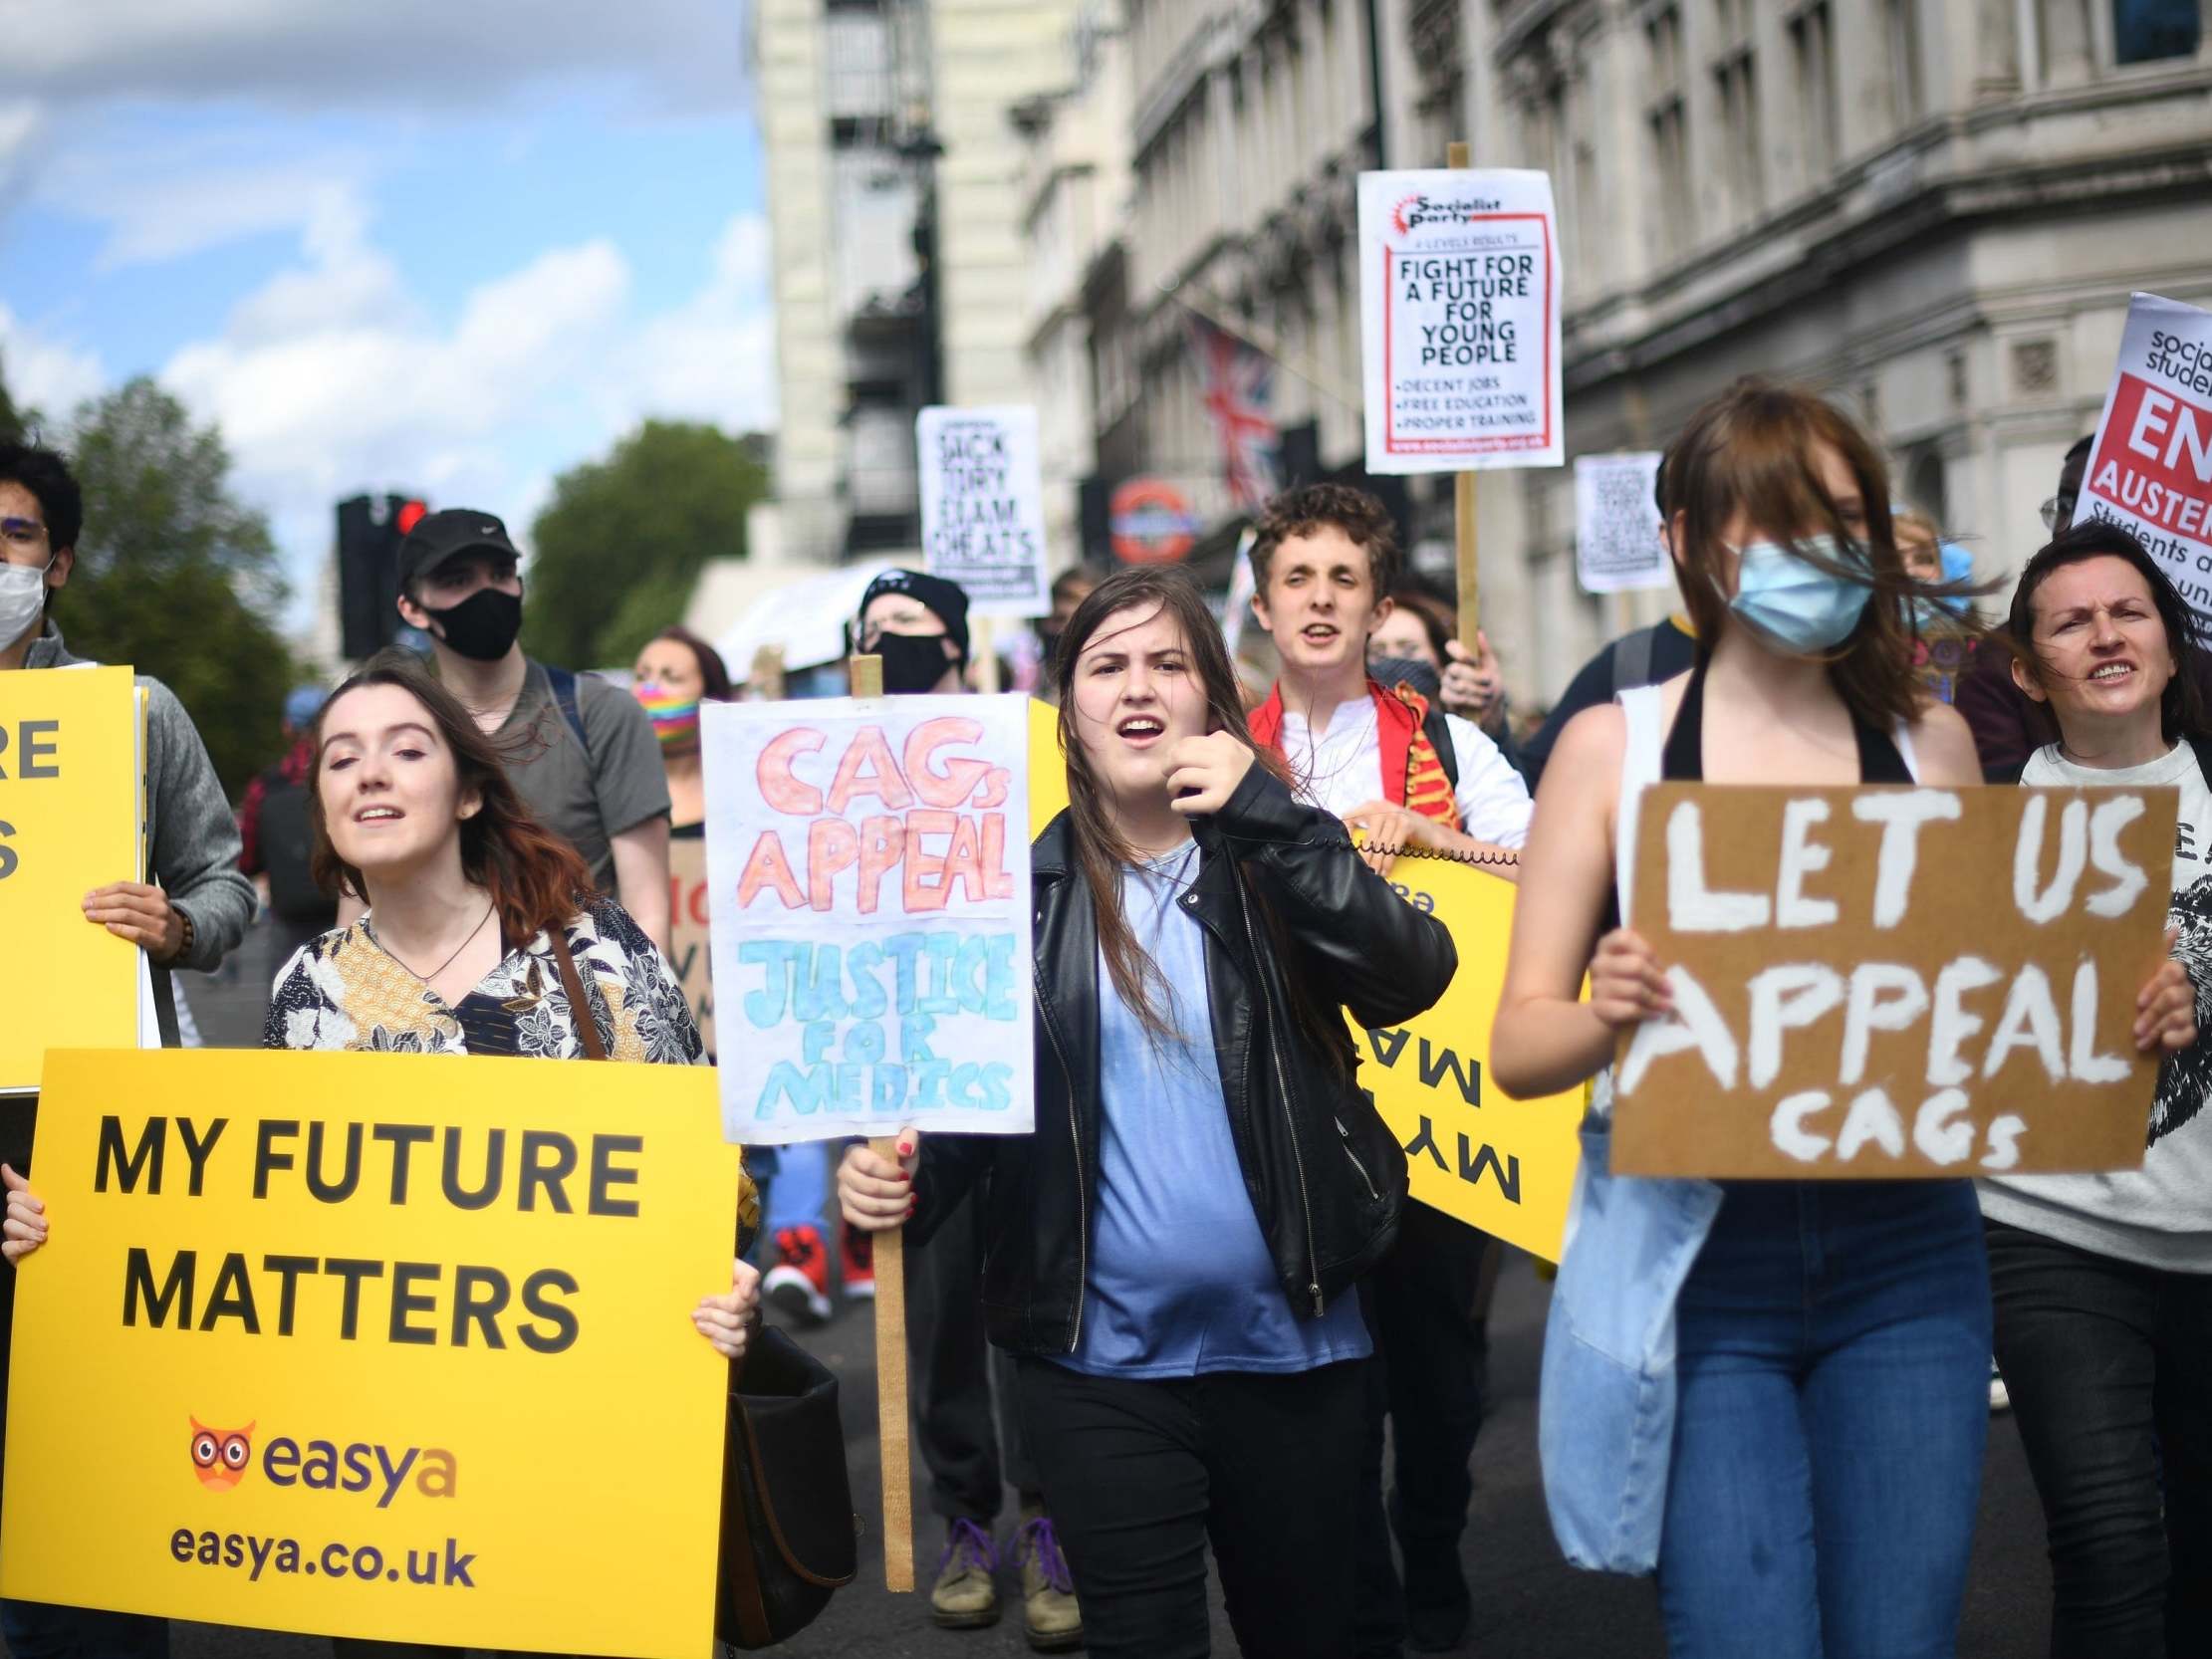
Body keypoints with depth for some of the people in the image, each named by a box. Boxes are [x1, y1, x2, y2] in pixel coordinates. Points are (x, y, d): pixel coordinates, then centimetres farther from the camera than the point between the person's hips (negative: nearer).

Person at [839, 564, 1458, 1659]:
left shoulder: (1275, 859, 2)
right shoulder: (1020, 888, 2)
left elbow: (1411, 978, -15)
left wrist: (1266, 818, -22)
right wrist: (897, 1180, -19)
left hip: (1292, 1350, 1)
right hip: (1101, 1365, -1)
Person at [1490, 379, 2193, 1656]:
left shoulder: (1931, 744, 9)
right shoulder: (1614, 748, 2)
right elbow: (1521, 1044, 0)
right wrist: (1607, 1015, -22)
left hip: (1906, 1258, 2)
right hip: (1701, 1264, -2)